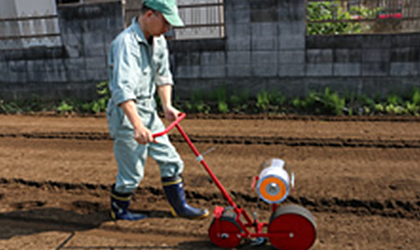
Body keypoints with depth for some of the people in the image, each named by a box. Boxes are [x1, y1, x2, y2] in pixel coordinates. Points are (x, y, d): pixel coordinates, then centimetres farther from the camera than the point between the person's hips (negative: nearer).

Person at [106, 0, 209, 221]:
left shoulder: (158, 41, 6)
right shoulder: (126, 43, -23)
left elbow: (163, 76, 14)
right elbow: (123, 89, -33)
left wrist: (167, 105, -1)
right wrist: (137, 126, -42)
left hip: (148, 111, 8)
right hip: (126, 115, -8)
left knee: (171, 161, 12)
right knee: (131, 173, 2)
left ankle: (180, 207, 27)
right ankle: (119, 210, 28)